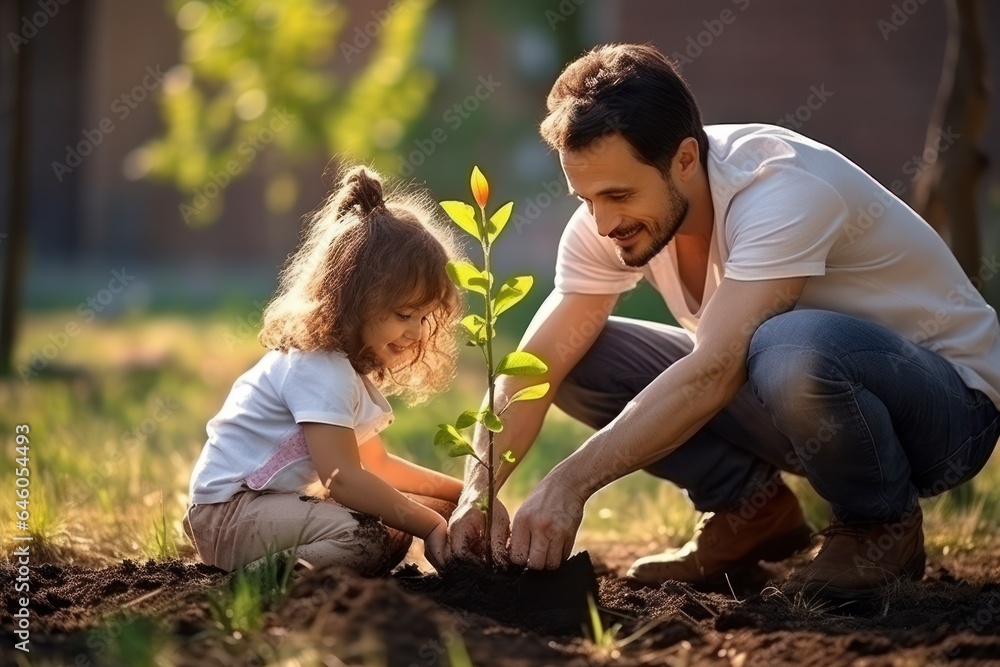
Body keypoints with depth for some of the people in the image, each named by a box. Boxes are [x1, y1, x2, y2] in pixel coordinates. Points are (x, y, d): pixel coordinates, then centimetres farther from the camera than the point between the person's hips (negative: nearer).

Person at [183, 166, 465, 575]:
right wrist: (431, 525, -22)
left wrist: (460, 492, 15)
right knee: (366, 541, -29)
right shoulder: (319, 368, -17)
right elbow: (342, 479, -26)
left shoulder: (349, 366, 15)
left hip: (276, 501, 11)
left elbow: (376, 464, 23)